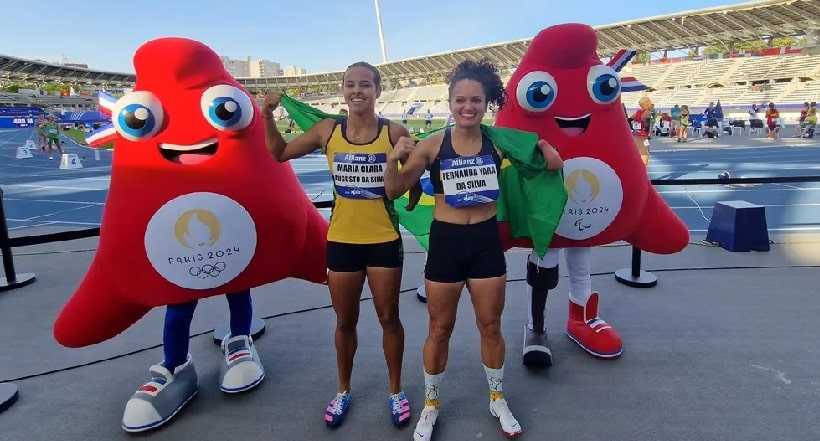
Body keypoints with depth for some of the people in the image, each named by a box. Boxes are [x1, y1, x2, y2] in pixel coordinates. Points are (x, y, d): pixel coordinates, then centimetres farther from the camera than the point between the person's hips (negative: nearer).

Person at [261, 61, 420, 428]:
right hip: (342, 241, 2)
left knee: (389, 318, 12)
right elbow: (279, 154, 8)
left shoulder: (395, 133, -9)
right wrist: (268, 117, -2)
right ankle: (343, 391, 37)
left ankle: (396, 391, 33)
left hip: (384, 241, -1)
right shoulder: (327, 131, -3)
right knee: (345, 321, 15)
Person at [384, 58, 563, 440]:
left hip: (486, 241, 2)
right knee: (440, 330, 13)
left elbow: (554, 165, 5)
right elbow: (394, 191, -7)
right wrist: (393, 159, -24)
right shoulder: (433, 144, -8)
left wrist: (538, 141, -11)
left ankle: (497, 399, 41)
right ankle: (430, 404, 35)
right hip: (445, 242, -1)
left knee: (491, 327, 16)